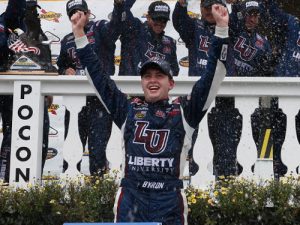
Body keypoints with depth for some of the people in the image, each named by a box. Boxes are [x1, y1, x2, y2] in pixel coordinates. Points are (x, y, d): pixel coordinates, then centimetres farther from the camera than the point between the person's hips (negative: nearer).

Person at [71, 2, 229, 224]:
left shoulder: (184, 111, 12)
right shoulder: (128, 109, 16)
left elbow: (212, 77, 6)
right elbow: (97, 76, 16)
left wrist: (221, 28, -1)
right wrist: (79, 33, 13)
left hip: (170, 203, -1)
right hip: (130, 199, 1)